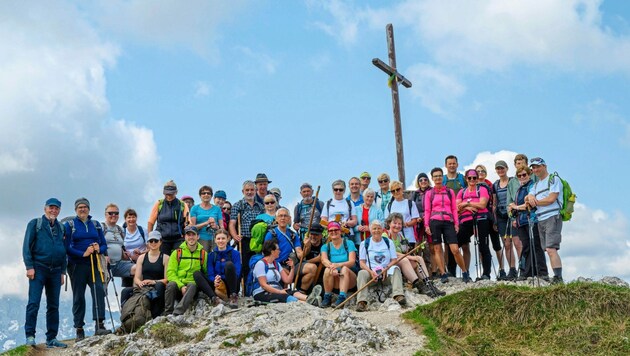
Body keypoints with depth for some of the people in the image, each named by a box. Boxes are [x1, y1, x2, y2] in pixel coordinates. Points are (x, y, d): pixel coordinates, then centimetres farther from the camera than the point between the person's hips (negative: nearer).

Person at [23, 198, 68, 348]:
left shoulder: (61, 227, 15)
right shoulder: (35, 223, 3)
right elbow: (27, 246, -2)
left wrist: (63, 271, 12)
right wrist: (29, 266, -11)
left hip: (55, 271, 4)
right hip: (39, 268, -4)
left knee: (53, 306, 5)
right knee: (34, 303, -10)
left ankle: (51, 338, 9)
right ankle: (30, 336, -3)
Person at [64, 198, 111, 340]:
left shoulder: (96, 224, 13)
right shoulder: (69, 225, 3)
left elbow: (104, 244, 13)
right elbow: (66, 247, -4)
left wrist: (99, 249, -10)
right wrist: (83, 253, -16)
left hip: (93, 264, 2)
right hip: (77, 265, -2)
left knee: (99, 290, -17)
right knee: (78, 296, 2)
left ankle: (99, 325, -19)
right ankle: (79, 330, 9)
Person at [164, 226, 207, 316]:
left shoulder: (203, 254, 11)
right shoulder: (177, 253, 9)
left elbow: (205, 273, 8)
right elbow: (170, 273, 0)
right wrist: (181, 286, -15)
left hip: (193, 285, -1)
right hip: (178, 286, 1)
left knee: (192, 286, -35)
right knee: (171, 284, -32)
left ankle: (177, 314, -48)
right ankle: (167, 314, -30)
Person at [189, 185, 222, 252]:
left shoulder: (217, 208, 14)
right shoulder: (195, 208, 9)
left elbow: (222, 226, 12)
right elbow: (192, 227, 1)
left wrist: (216, 227, -10)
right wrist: (207, 223, -10)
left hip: (215, 239, 1)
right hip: (201, 239, -1)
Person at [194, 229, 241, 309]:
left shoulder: (235, 253, 2)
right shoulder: (211, 255, 10)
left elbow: (237, 273, -8)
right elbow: (210, 274, 2)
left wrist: (221, 278, -25)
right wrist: (215, 281, -23)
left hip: (229, 286, -3)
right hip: (216, 286, 3)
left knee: (229, 264, -27)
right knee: (196, 274, -18)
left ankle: (233, 296, -25)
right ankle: (214, 298, -38)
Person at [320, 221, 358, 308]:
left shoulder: (349, 243, 3)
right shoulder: (326, 246, 9)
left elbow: (352, 261, -11)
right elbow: (324, 260, -11)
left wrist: (339, 265, -32)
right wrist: (331, 266, -35)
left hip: (350, 279, -1)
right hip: (334, 280, 1)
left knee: (344, 269, -32)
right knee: (328, 270, -29)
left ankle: (342, 297, -43)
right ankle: (327, 298, -23)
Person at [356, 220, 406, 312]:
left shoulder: (389, 242, 15)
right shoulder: (365, 244, 12)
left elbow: (394, 260, 7)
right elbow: (362, 262, 4)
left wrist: (386, 269, -13)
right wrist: (371, 272, -15)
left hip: (386, 273, 1)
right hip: (371, 273, -1)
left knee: (395, 269, -30)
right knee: (362, 273, -32)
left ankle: (399, 296, -47)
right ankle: (361, 302, -46)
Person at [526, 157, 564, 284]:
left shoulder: (554, 179, 1)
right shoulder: (536, 185, 24)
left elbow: (551, 199, -10)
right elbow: (529, 198, 12)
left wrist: (535, 202, 0)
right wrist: (530, 198, -11)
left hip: (552, 217, -8)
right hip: (540, 220, 8)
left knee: (551, 249, -18)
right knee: (548, 250, 4)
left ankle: (558, 278, -20)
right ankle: (557, 278, 5)